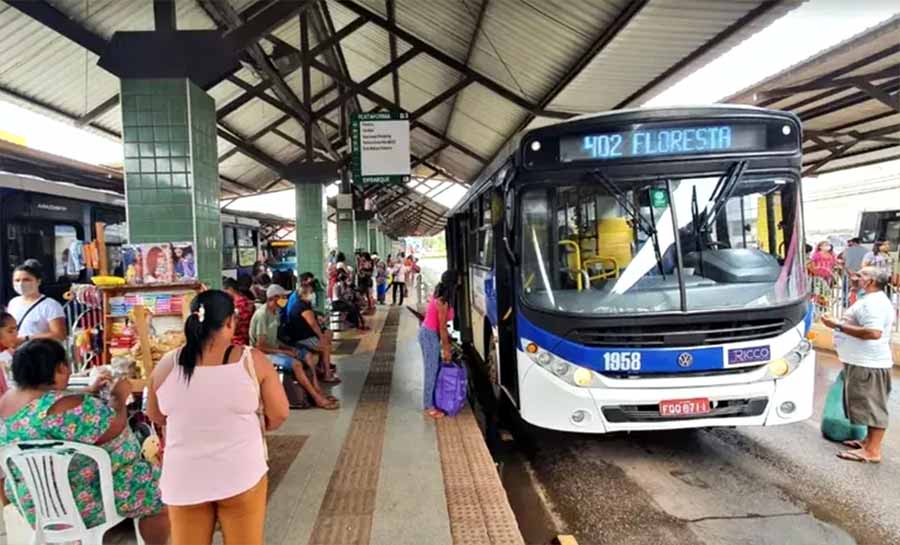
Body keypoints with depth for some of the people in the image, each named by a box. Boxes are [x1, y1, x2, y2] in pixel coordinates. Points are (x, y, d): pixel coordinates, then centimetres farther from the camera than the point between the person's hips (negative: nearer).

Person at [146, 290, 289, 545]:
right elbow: (279, 414, -6)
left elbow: (155, 415, 10)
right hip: (241, 475, -2)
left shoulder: (167, 365, -5)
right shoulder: (253, 360, -12)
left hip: (183, 478, 2)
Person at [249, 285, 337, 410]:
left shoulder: (275, 312, 7)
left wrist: (288, 348, 0)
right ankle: (318, 399, -20)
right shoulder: (262, 315, -22)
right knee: (296, 363, -28)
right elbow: (260, 347, -23)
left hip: (274, 349, 10)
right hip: (264, 354, -10)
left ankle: (317, 391, -3)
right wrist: (283, 352, -19)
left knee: (307, 355, 2)